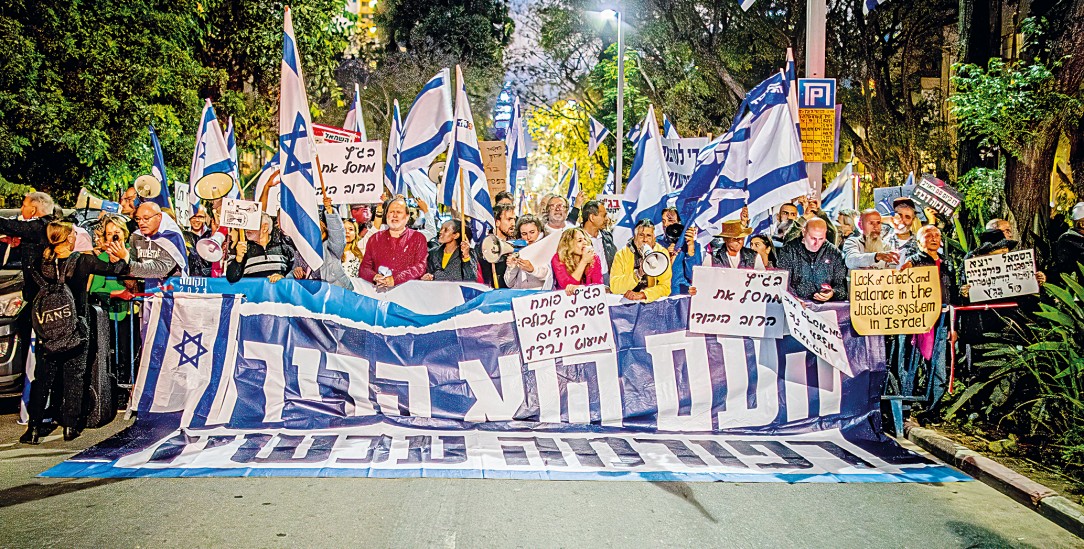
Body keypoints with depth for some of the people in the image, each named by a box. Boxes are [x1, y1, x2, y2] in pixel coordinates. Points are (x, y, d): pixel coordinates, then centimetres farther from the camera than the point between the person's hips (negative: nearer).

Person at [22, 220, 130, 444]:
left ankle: (34, 428, 8)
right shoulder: (83, 261, -10)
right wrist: (123, 257, 15)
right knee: (74, 377, 9)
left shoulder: (42, 262, -4)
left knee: (43, 378, 9)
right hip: (76, 329, -2)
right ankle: (71, 427, 13)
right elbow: (114, 269, -2)